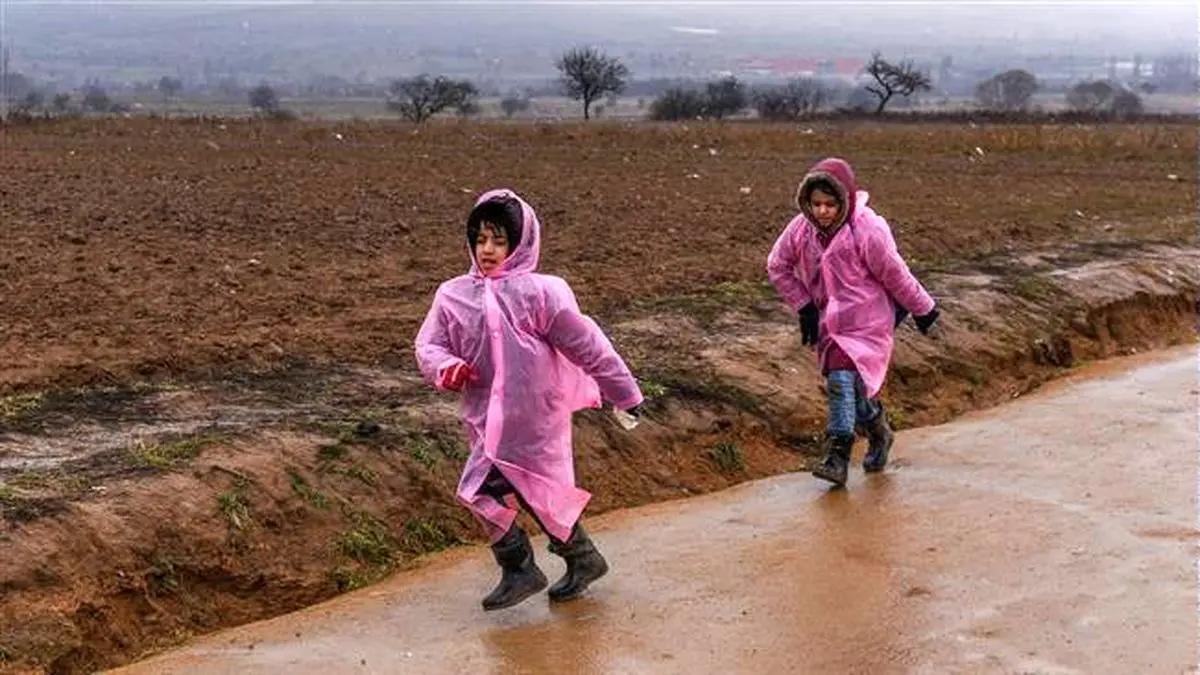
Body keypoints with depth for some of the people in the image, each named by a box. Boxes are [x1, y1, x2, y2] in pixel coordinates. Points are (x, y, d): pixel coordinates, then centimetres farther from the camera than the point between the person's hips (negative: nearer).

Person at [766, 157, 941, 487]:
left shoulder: (867, 230, -19)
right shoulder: (801, 228, -4)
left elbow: (896, 275, -9)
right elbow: (777, 266, 9)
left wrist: (923, 309, 2)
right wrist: (803, 306, 5)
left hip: (865, 321, -6)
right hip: (828, 322, 6)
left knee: (843, 379, -21)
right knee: (853, 389, 11)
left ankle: (837, 456, -19)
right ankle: (878, 433, 37)